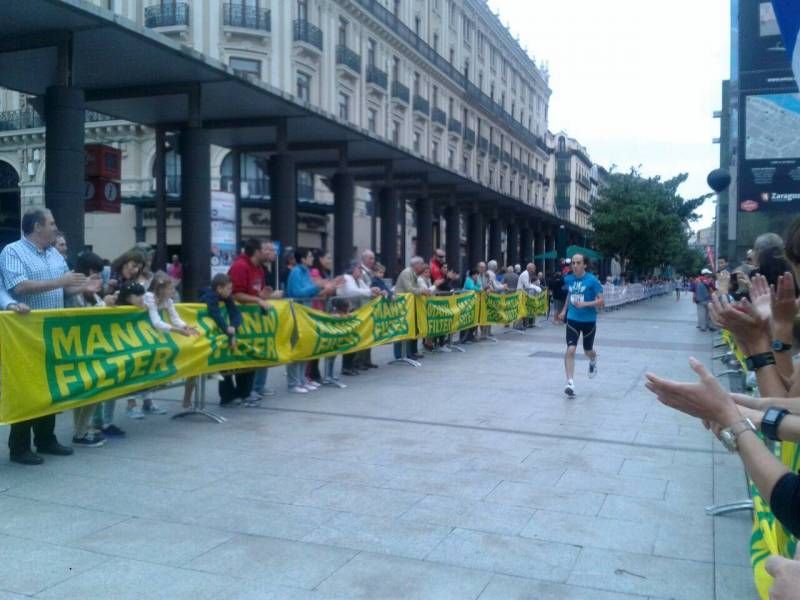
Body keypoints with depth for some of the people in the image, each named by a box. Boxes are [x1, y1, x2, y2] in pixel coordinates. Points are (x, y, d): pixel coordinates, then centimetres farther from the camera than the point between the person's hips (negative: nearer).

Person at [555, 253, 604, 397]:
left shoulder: (592, 280, -13)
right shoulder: (568, 279, 1)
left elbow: (600, 301, -15)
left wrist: (585, 304, -28)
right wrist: (564, 310, 19)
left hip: (589, 320, -2)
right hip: (572, 319, 2)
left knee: (587, 350, 16)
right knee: (570, 350, -13)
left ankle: (593, 362, 54)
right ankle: (570, 383, -14)